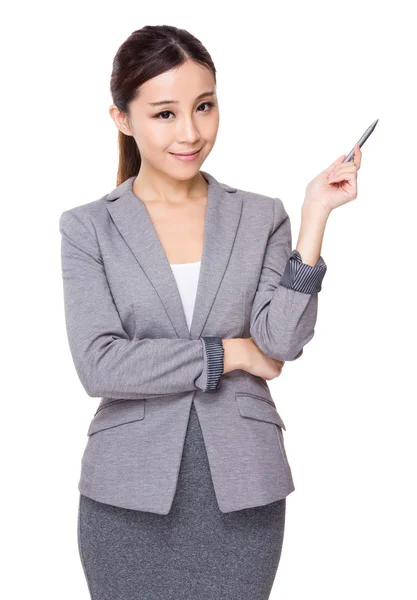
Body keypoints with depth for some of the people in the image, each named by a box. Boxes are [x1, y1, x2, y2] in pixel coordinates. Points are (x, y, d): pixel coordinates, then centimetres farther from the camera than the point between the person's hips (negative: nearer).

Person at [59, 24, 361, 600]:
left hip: (242, 492, 1)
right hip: (130, 496, -1)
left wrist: (316, 216, -13)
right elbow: (98, 364, -11)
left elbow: (282, 342, -8)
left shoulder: (261, 217, 3)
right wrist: (230, 352, -9)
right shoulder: (88, 227, -1)